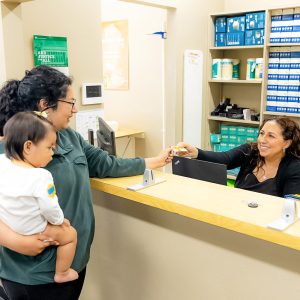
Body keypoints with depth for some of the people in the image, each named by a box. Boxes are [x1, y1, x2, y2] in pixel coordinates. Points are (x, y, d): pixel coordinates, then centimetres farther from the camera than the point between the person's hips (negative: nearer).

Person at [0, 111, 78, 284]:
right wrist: (60, 220, -5)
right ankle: (61, 274, 24)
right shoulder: (41, 177, -31)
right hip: (31, 232, -6)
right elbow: (50, 208, -24)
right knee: (70, 234, 12)